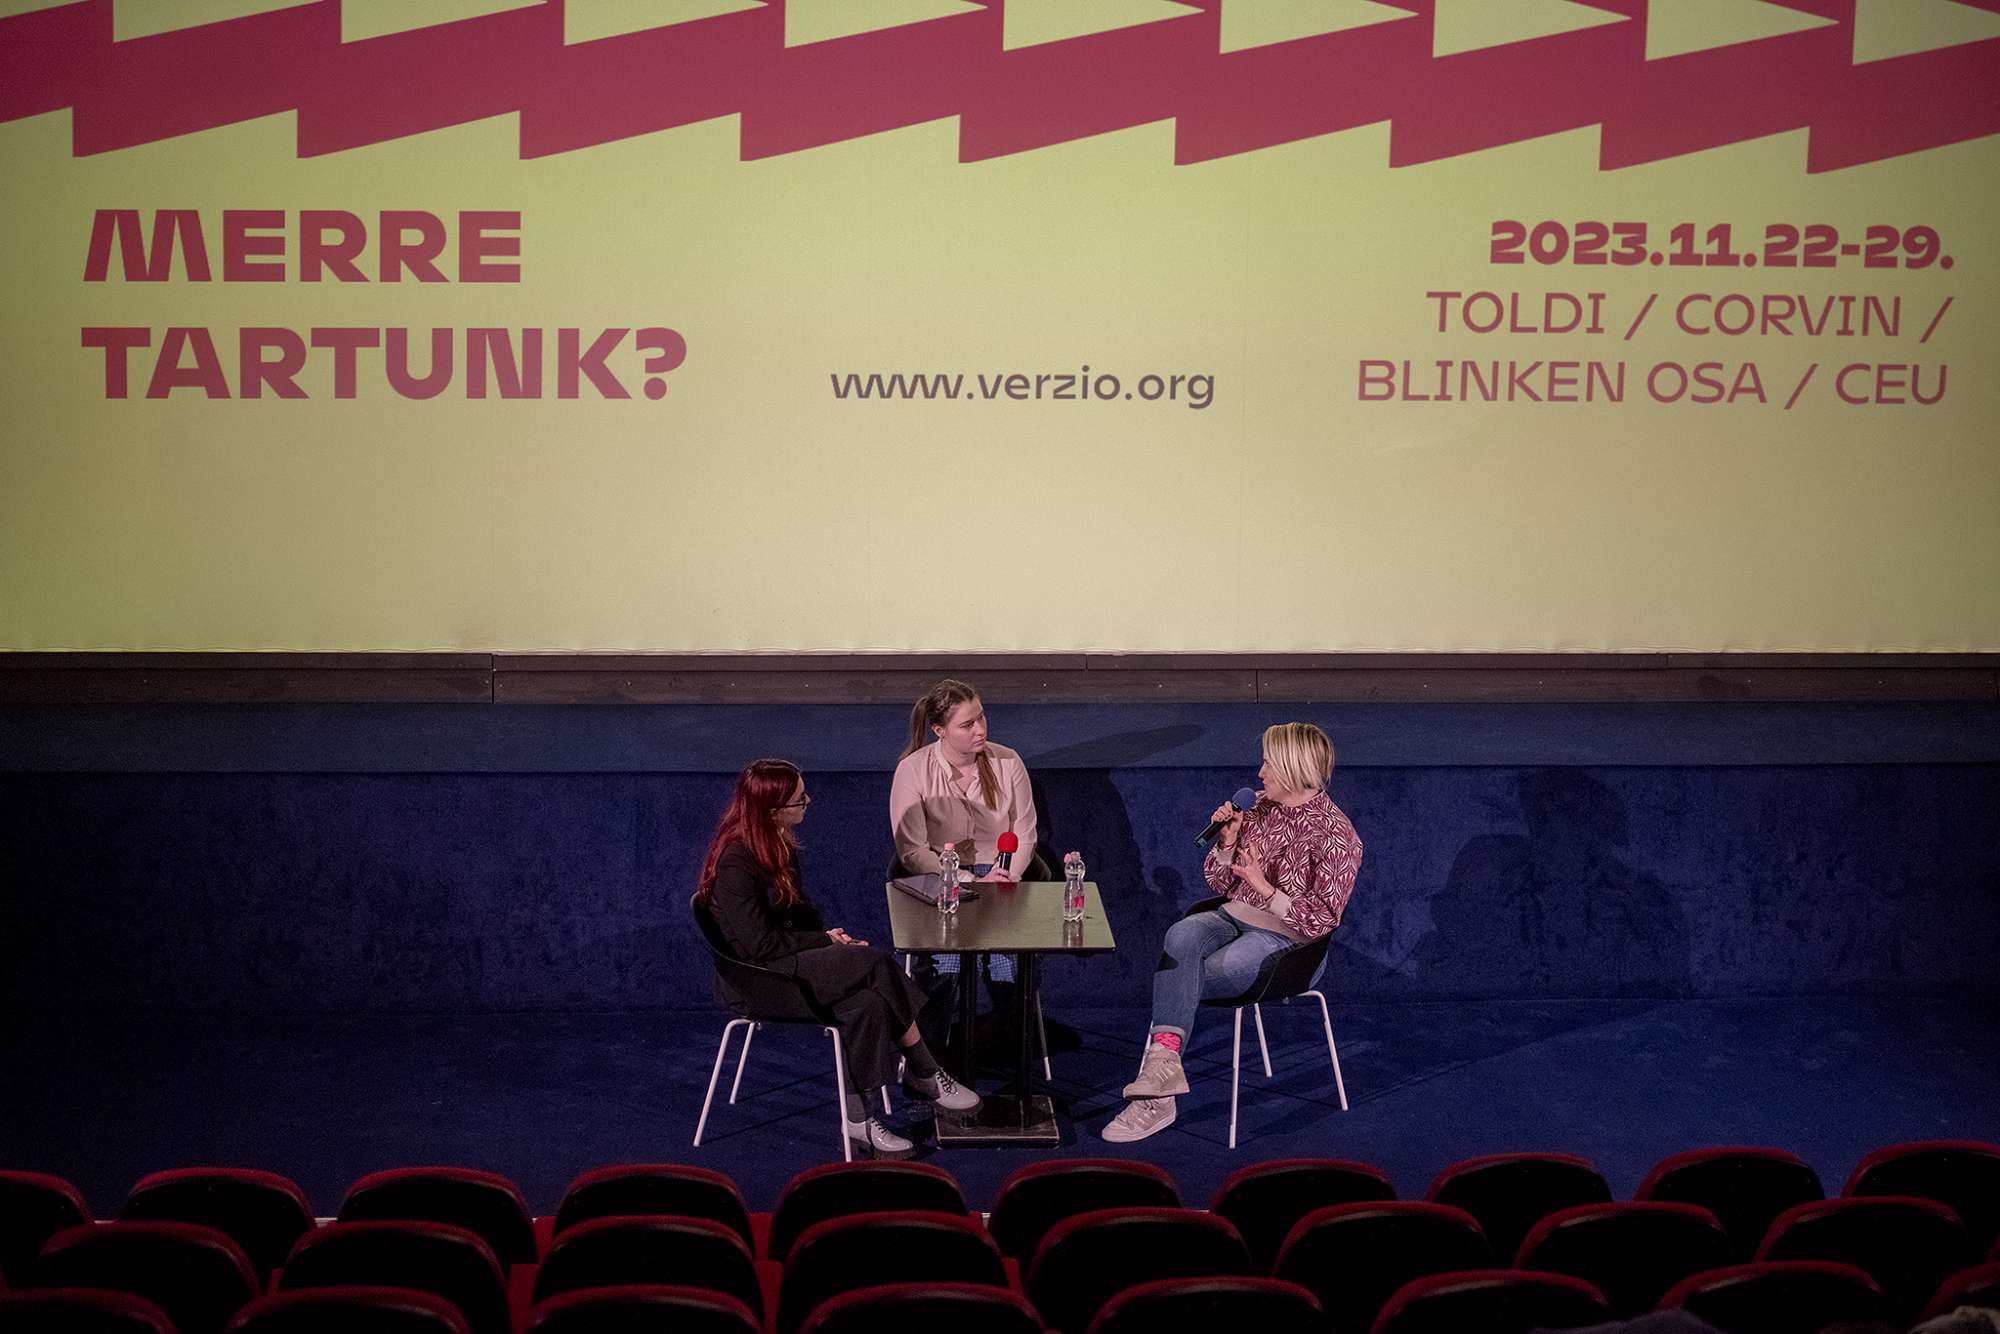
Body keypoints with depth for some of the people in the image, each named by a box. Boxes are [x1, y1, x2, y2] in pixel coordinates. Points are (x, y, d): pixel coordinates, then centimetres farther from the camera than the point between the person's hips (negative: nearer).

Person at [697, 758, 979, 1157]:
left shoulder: (778, 844, 8)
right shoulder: (735, 862, -20)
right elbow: (761, 944, -20)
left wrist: (832, 935, 1)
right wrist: (825, 941, -11)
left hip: (791, 958, 9)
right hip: (763, 975, -9)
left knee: (868, 1002, -21)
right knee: (877, 965, -23)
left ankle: (859, 1116, -16)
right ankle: (927, 1076, -10)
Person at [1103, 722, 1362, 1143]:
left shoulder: (1336, 835, -9)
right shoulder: (1259, 808, 10)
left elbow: (1320, 921, -12)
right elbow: (1220, 884, 16)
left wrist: (1264, 888, -20)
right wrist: (1227, 842, -3)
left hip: (1288, 942, -5)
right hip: (1235, 919, 5)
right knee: (1181, 935, -29)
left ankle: (1161, 1059, -9)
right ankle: (1164, 1058, -44)